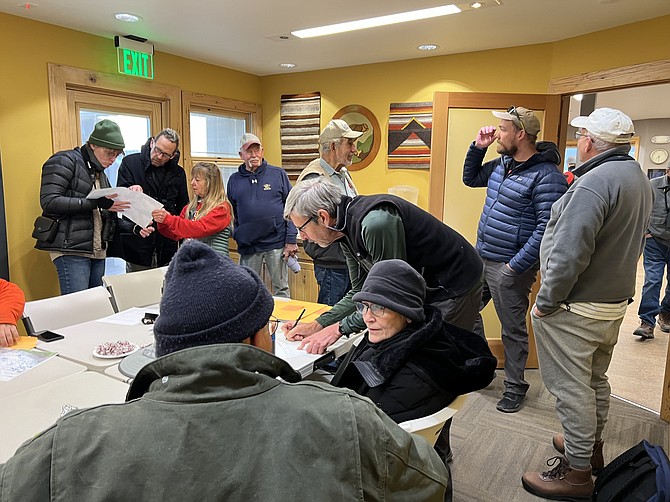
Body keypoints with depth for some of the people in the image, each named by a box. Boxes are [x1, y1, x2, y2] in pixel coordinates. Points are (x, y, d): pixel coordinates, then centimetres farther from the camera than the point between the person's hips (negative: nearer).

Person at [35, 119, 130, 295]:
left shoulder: (99, 172, 20)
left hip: (97, 251, 8)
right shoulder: (65, 161, -4)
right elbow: (49, 201, -16)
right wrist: (97, 203, -22)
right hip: (71, 250, -8)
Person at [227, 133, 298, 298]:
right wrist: (236, 236, 1)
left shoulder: (278, 174, 2)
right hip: (248, 246, 2)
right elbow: (231, 214, 13)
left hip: (276, 242, -2)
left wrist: (291, 240, -6)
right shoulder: (234, 180, 8)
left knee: (281, 290, 6)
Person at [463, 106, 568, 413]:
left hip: (510, 266, -8)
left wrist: (516, 265, -23)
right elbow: (470, 178, 23)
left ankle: (515, 386, 26)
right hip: (480, 257, 9)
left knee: (512, 329, 7)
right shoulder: (502, 164, 8)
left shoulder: (546, 176, -18)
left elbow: (547, 228, -22)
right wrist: (478, 147, 8)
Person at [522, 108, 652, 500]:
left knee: (572, 387, 2)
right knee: (596, 379, 23)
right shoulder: (639, 178, 9)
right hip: (615, 302, 10)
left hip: (575, 308, -10)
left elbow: (569, 254, -28)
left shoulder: (596, 182, -23)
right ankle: (591, 446, 41)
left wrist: (546, 301, -18)